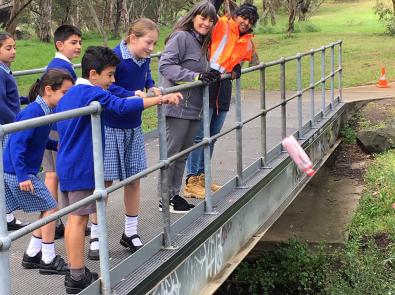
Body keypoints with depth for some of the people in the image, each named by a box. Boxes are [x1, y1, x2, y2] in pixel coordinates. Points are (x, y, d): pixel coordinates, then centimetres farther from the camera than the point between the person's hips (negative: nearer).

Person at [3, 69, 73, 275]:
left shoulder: (45, 110, 5)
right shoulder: (33, 112, -22)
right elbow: (17, 144, -27)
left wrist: (57, 145, 6)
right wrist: (23, 176, -29)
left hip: (23, 171, 9)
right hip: (19, 173, -9)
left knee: (46, 210, 15)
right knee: (50, 209, -2)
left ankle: (32, 255, 24)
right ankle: (48, 260, 8)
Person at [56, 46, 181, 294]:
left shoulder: (69, 95, 15)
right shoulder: (92, 93, -15)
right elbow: (122, 106, -30)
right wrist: (160, 99, -30)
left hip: (67, 164, 10)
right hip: (81, 168, -10)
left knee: (75, 218, 13)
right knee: (79, 219, -5)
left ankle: (76, 273, 20)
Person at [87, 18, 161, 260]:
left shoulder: (145, 59, 1)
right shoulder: (115, 57, -21)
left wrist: (151, 87, -1)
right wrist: (132, 95, -33)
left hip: (133, 127, 7)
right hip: (110, 128, -7)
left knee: (134, 178, 11)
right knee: (106, 181, -3)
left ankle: (131, 232, 25)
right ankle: (96, 235, 10)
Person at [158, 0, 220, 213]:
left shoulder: (202, 42, 17)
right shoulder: (181, 37, -10)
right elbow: (165, 65, -19)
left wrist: (211, 75, 1)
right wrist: (195, 76, -25)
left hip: (193, 108, 9)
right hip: (177, 106, -9)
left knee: (183, 154, 14)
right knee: (171, 153, -2)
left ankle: (174, 194, 23)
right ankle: (166, 199, 6)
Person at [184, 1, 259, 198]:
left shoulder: (247, 43, 17)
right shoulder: (221, 26, -4)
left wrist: (236, 69, 9)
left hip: (224, 88, 8)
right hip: (208, 84, -8)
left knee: (212, 136, 14)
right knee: (200, 135, -6)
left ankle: (202, 177, 24)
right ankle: (192, 181, 0)